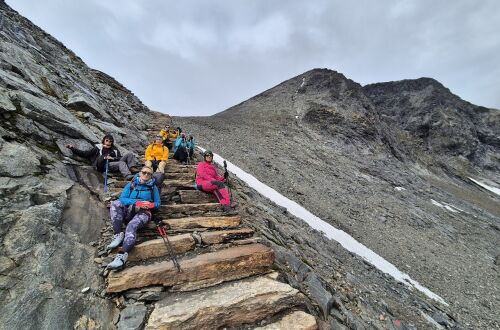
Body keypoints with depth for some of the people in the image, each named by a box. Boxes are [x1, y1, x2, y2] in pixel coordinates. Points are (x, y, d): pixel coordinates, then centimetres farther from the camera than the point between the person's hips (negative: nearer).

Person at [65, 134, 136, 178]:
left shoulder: (114, 149, 28)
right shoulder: (98, 148, 22)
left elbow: (120, 158, 14)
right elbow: (85, 154, 20)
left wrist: (113, 158, -5)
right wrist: (72, 148, 14)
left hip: (114, 163, 4)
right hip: (104, 165, -4)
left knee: (129, 154, -16)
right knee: (121, 163, -36)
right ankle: (129, 177, -61)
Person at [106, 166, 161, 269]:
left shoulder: (153, 187, 13)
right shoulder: (131, 184, 16)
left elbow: (158, 203, 12)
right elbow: (122, 198, 3)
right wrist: (137, 202, -13)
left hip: (143, 212, -3)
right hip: (129, 211, 3)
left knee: (131, 226, -32)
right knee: (115, 204, -25)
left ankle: (123, 255, -46)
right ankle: (118, 234, -27)